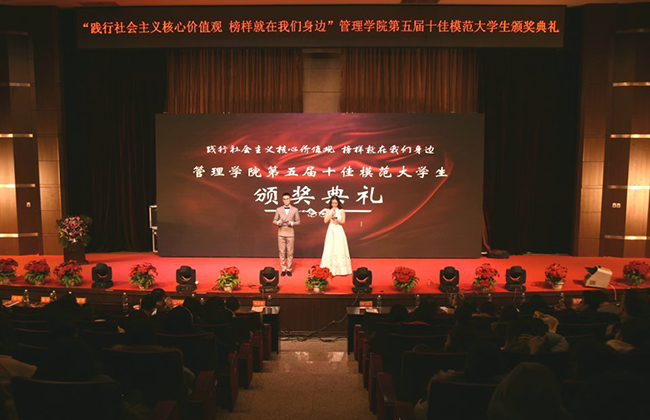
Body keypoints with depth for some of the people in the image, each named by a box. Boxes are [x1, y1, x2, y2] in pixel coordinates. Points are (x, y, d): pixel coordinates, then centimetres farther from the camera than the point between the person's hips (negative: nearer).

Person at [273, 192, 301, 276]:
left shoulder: (295, 210, 5)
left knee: (290, 252, 1)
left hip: (290, 233, -1)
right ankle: (283, 269, 11)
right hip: (281, 233, 1)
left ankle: (289, 269, 9)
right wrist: (278, 222, -12)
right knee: (282, 252, 2)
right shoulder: (278, 209, 8)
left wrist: (291, 223, -12)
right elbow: (274, 221, 10)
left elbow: (298, 222, 6)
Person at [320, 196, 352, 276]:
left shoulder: (341, 211, 3)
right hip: (331, 231, 2)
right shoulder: (328, 211, 8)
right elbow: (325, 221, -2)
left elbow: (343, 221, -2)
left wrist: (336, 220, -18)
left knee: (340, 249, -2)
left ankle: (341, 269, 4)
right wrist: (331, 213, -9)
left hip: (339, 231, -1)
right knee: (330, 249, -1)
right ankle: (330, 269, 3)